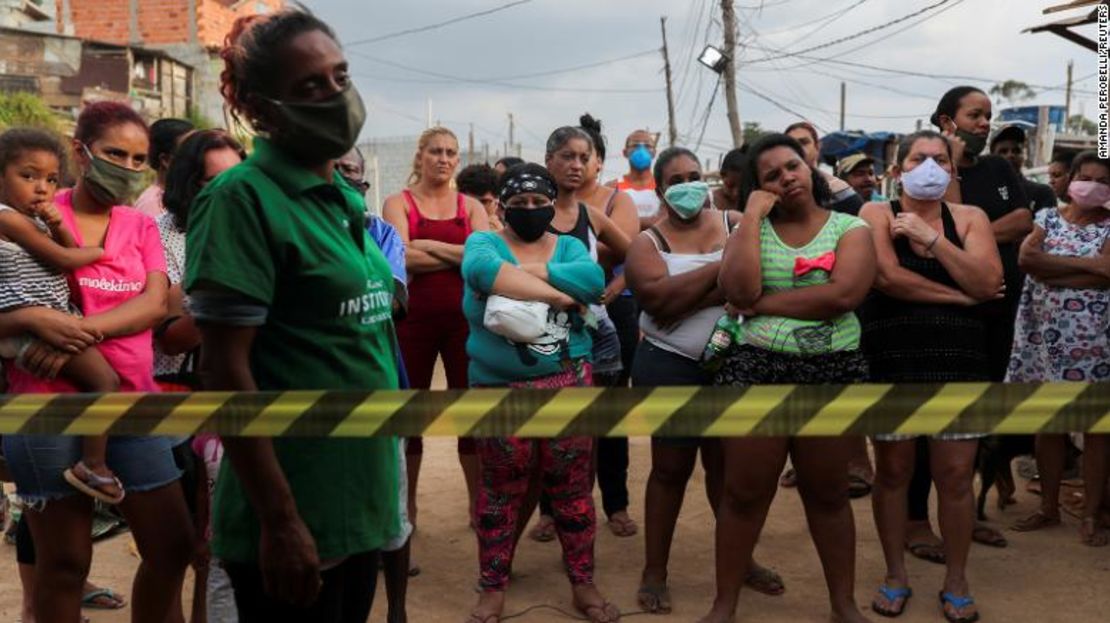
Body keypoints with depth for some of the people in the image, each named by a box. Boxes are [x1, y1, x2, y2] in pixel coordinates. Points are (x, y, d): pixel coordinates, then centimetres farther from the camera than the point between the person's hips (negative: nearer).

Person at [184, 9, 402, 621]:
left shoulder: (345, 199, 9)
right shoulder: (243, 197, -15)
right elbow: (224, 368, -19)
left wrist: (381, 484, 16)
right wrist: (278, 520, -20)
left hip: (360, 503, 8)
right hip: (295, 517, -7)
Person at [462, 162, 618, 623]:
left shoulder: (569, 246, 9)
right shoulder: (484, 241, 2)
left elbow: (593, 278, -13)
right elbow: (482, 269, -23)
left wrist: (529, 272, -16)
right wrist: (557, 292, -21)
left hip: (567, 384, 2)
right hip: (499, 389, -1)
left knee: (572, 487, 8)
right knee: (500, 489, 7)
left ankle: (583, 584, 21)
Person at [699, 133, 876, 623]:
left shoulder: (850, 228, 1)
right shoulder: (751, 228, 5)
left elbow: (844, 294, -17)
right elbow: (738, 291, -14)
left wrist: (765, 304, -13)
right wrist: (753, 213, -10)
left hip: (832, 372, 0)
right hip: (756, 369, 1)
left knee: (828, 494, 13)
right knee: (744, 493, 6)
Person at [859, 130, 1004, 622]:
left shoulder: (969, 218, 6)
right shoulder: (876, 214, 0)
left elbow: (988, 284, -7)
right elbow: (887, 276, -16)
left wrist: (933, 238, -13)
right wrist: (958, 295, -9)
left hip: (957, 358, 2)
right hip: (891, 357, -1)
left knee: (956, 475, 4)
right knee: (893, 471, 7)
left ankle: (956, 582, 20)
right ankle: (896, 576, 23)